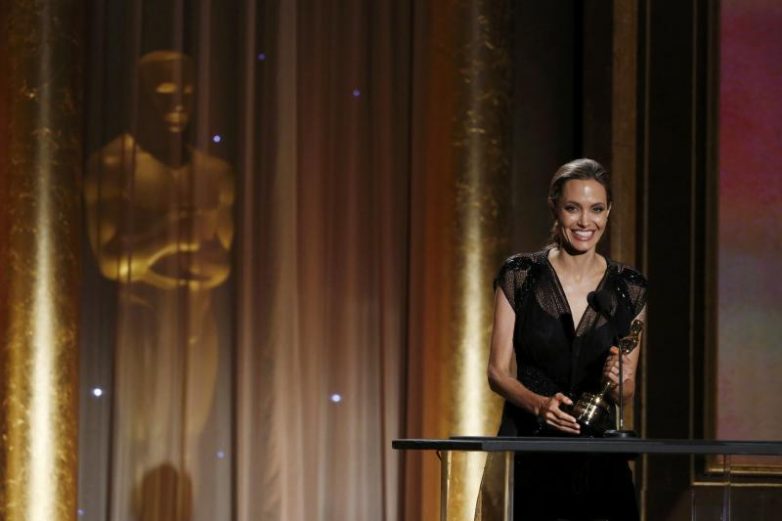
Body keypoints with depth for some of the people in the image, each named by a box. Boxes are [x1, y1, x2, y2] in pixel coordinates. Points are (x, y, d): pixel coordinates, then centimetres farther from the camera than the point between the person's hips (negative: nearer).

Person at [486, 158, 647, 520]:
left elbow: (627, 390, 11)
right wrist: (540, 404, -20)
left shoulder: (630, 289, 5)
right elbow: (498, 372, -2)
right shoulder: (520, 276, -1)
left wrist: (617, 382, -12)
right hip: (528, 449, -2)